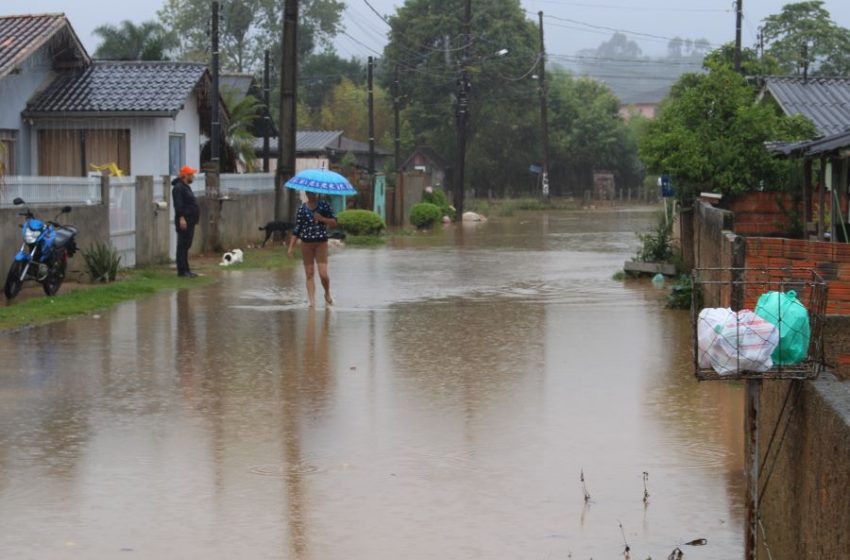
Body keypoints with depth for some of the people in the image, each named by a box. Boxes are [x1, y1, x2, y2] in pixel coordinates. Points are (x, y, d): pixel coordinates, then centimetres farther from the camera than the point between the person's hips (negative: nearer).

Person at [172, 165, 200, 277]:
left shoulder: (186, 187, 20)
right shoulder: (178, 188, -13)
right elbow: (178, 204, -22)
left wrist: (193, 219, 25)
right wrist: (181, 218, -29)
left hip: (189, 221, 11)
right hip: (183, 222, -11)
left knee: (186, 246, 12)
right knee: (182, 246, -8)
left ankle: (185, 270, 17)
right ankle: (182, 270, -8)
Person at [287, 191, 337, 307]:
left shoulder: (324, 206, 2)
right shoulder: (302, 209, 4)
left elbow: (334, 223, 1)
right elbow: (296, 230, 6)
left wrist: (322, 219, -16)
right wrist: (291, 247, 0)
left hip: (321, 243, -1)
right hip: (306, 243, 1)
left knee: (323, 274, -9)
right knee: (309, 274, 1)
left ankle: (327, 293, 19)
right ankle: (311, 300, 4)